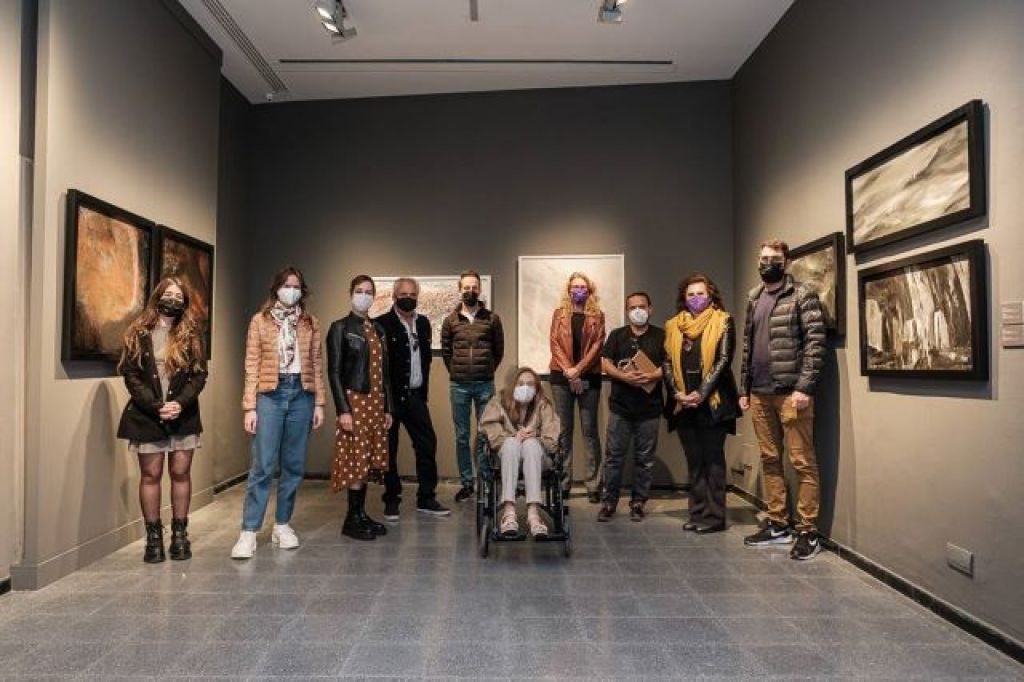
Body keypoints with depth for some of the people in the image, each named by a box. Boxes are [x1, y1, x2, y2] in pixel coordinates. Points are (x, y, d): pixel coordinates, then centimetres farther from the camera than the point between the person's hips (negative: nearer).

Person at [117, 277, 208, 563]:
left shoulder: (191, 333, 5)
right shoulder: (139, 332, 2)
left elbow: (200, 374, 1)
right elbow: (131, 374, -3)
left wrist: (180, 403, -13)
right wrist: (156, 406, -13)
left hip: (183, 416, 1)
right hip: (147, 417, -1)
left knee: (181, 473, 5)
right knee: (150, 475, 4)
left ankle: (180, 534, 16)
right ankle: (153, 537, 15)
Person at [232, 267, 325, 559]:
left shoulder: (311, 323, 10)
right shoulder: (260, 321, 4)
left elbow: (317, 365, 9)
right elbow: (252, 366, 1)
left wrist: (319, 403, 3)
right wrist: (250, 407, -5)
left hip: (302, 395, 3)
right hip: (270, 395, -2)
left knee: (294, 465, 7)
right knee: (263, 466, -5)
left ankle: (282, 525, 20)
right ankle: (249, 532, 3)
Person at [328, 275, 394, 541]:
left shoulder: (377, 329, 15)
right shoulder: (340, 327, -3)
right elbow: (334, 372, -8)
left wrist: (387, 408, 11)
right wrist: (343, 410, -15)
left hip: (376, 402, 6)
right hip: (354, 401, -6)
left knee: (369, 461, 8)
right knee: (356, 460, -4)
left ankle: (361, 514, 17)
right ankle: (352, 519, 6)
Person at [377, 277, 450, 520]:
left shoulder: (423, 323, 11)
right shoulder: (382, 324, -8)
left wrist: (423, 388, 12)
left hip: (415, 395, 5)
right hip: (390, 396, -5)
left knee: (427, 444, 5)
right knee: (389, 448, 4)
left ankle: (426, 498, 16)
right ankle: (391, 500, 16)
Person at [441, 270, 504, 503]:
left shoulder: (492, 318, 2)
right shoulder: (451, 320, 4)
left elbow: (499, 350, 8)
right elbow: (445, 350, 13)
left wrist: (487, 371, 8)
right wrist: (456, 372, 11)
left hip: (485, 385, -1)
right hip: (459, 386, 1)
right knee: (462, 436, 7)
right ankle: (466, 482, 18)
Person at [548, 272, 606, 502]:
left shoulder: (597, 316, 8)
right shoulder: (559, 314, 11)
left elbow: (597, 345, -1)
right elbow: (555, 344, 2)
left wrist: (578, 369, -12)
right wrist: (568, 371, -10)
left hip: (589, 377, -1)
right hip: (562, 376, 1)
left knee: (589, 430, 1)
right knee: (563, 430, 3)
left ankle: (593, 485, 4)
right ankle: (562, 483, 8)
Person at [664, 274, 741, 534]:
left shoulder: (722, 321, 1)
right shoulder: (673, 325, 12)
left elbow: (723, 360, -7)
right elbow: (668, 363, 7)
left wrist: (702, 393, -15)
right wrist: (676, 392, -8)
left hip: (712, 400, -4)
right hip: (683, 402, 4)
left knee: (713, 459, 2)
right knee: (693, 460, 10)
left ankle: (714, 516, 9)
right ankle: (698, 513, 18)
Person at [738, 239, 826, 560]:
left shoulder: (802, 296, -3)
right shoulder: (754, 299, 16)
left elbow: (815, 342, -10)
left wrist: (804, 388, -17)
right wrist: (744, 389, 14)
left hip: (791, 392, -6)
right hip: (760, 394, 7)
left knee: (802, 462, -1)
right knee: (769, 460, 12)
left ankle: (808, 531, 8)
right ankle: (777, 524, 22)